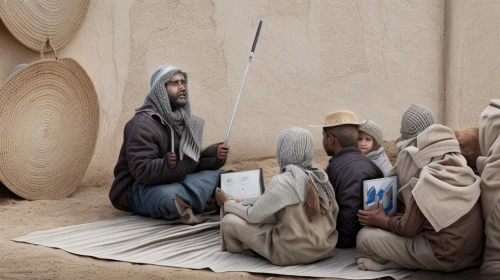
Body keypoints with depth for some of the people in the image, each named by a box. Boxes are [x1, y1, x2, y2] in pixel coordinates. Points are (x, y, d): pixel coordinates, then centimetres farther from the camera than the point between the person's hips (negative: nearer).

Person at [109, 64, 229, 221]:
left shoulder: (185, 122, 8)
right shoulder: (142, 125, -18)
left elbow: (193, 163, 7)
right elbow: (142, 171, -27)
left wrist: (215, 155, -13)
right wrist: (168, 165, -44)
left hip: (173, 183, 8)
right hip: (139, 190, -8)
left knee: (214, 173, -9)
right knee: (170, 197, -40)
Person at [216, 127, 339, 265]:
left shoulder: (282, 182, -18)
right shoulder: (320, 174, 2)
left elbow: (253, 216, -10)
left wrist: (226, 203, 11)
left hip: (293, 252, -8)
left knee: (229, 221, 2)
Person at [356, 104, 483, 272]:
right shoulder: (454, 159, 11)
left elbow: (408, 229, -10)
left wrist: (382, 221, 7)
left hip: (447, 256, -8)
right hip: (476, 251, 8)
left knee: (366, 236, -6)